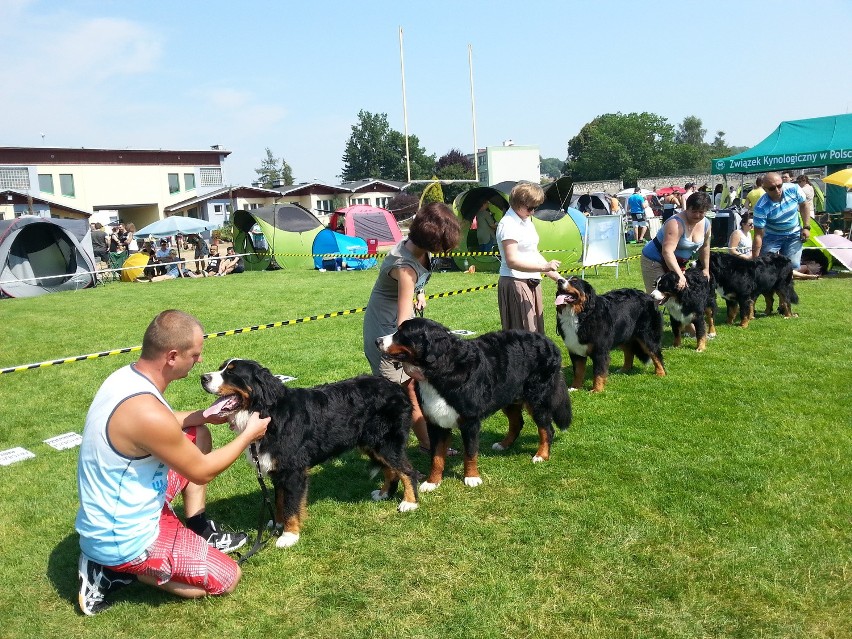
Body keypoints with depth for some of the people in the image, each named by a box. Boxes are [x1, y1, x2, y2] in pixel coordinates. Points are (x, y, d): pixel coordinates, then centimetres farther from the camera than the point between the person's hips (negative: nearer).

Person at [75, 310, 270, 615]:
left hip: (112, 514, 9)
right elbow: (201, 472, -18)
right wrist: (248, 435, -5)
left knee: (198, 436, 14)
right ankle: (113, 571, 2)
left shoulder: (127, 376, -6)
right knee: (228, 577, 1)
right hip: (122, 538, -9)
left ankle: (201, 531, 23)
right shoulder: (146, 412, -34)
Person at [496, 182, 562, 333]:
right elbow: (512, 261, -22)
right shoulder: (508, 224, -13)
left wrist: (557, 277, 14)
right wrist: (544, 267, -28)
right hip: (515, 284, -9)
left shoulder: (526, 221, 16)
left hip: (531, 284, 9)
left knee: (535, 329, 10)